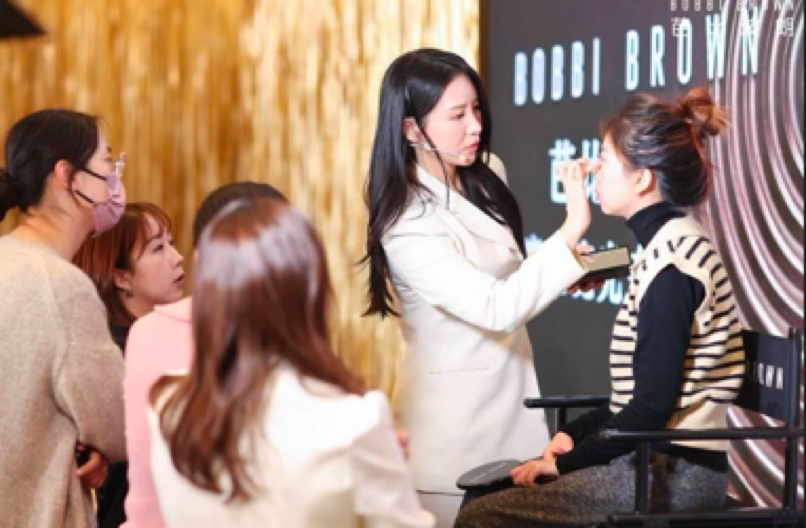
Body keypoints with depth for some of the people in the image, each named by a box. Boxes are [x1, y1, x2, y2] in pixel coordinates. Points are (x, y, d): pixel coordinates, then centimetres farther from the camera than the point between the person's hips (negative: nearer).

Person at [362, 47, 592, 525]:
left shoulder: (486, 175, 2)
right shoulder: (408, 226, -23)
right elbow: (495, 307, -31)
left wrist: (562, 272, 0)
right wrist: (571, 232, -34)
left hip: (510, 402, 7)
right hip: (458, 424, -7)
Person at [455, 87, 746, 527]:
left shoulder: (672, 261, -16)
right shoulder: (672, 246, 14)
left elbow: (654, 405, -19)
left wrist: (567, 461, -10)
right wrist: (574, 434, 11)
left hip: (673, 474, -10)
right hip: (661, 462, 10)